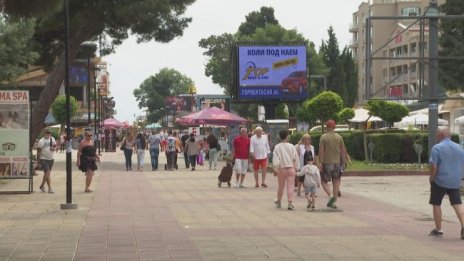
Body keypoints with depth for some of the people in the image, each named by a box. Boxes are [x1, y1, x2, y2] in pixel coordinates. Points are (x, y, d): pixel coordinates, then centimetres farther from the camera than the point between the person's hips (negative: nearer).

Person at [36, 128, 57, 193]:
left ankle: (42, 185, 34)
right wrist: (38, 161, -8)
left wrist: (54, 148, -9)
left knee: (46, 173, 15)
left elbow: (55, 147, 16)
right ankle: (50, 188, -16)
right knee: (47, 172, -15)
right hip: (43, 159, -6)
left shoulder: (52, 139, 7)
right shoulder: (41, 141, -9)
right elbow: (38, 151, -6)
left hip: (50, 159, 6)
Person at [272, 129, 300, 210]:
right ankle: (290, 203, -13)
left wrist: (275, 168, -15)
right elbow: (296, 158, 3)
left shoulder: (277, 147, -4)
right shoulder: (292, 146, 0)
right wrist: (295, 168, 12)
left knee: (280, 186, 16)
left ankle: (278, 201, 33)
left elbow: (276, 158, -13)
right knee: (290, 186, -3)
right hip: (291, 168, 0)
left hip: (281, 168, 0)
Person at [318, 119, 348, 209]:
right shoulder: (339, 137, 4)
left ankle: (331, 195, -17)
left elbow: (321, 151, -10)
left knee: (324, 181, 8)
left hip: (327, 162, -3)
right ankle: (333, 202, 7)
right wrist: (343, 163, 12)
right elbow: (343, 151, 4)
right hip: (337, 162, 3)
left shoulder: (323, 137, -5)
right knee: (336, 182, 8)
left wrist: (320, 163, -7)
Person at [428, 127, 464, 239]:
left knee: (436, 204, 8)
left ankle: (438, 229, 12)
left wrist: (431, 179, -4)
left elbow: (433, 167, -15)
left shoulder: (437, 148, -11)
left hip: (440, 181, -5)